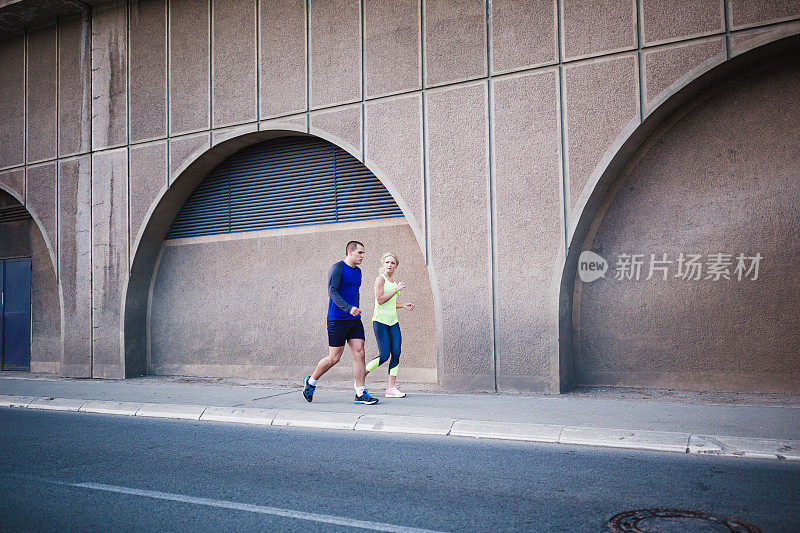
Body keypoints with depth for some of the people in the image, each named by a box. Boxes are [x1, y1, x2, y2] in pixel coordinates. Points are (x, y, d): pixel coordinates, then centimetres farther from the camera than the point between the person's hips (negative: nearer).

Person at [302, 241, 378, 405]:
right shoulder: (337, 268, -9)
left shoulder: (358, 271, 16)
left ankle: (360, 394, -1)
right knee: (334, 358, -2)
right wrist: (348, 308, -30)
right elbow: (332, 292, -19)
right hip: (337, 320, -7)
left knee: (359, 354, -3)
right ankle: (310, 382, 21)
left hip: (354, 320, 7)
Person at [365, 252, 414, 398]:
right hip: (380, 320, -8)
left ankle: (392, 388, 2)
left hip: (393, 321, 8)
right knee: (384, 355, -10)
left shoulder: (393, 281, 19)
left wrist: (404, 306, 20)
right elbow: (380, 300, -17)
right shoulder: (380, 279, -5)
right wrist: (396, 289, -14)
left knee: (396, 353, -2)